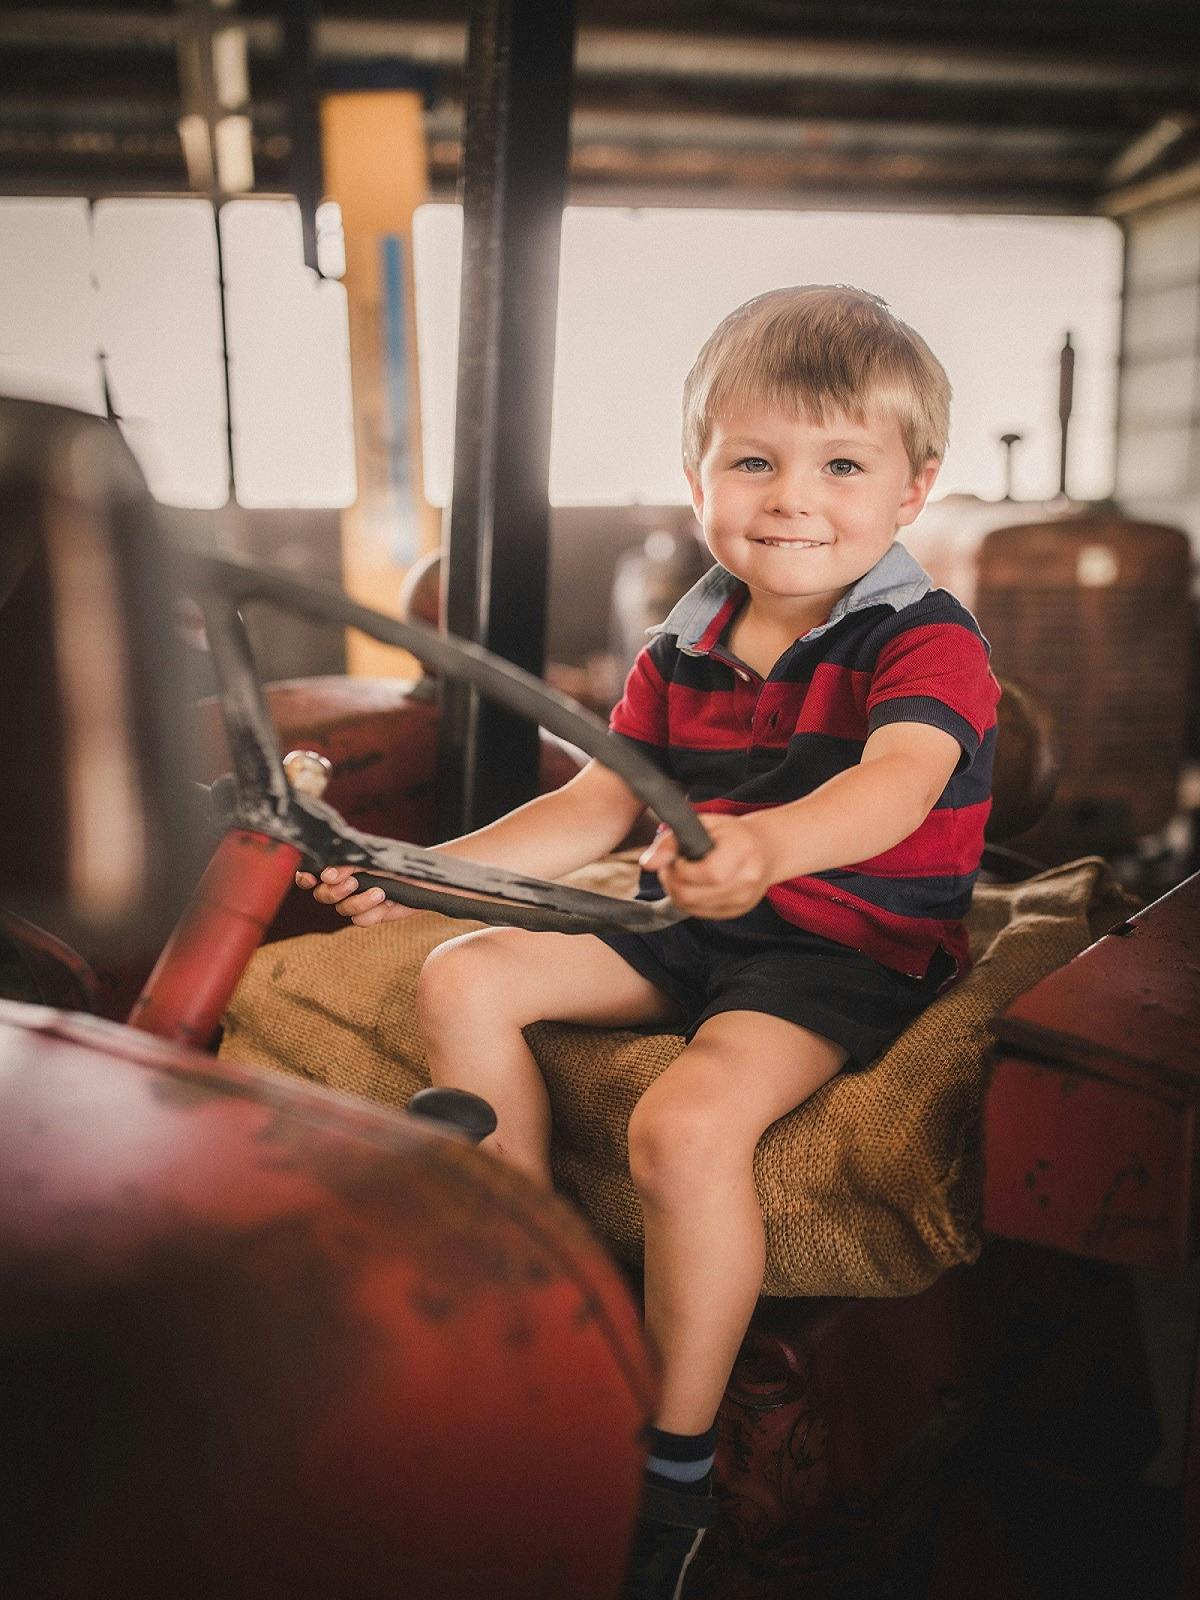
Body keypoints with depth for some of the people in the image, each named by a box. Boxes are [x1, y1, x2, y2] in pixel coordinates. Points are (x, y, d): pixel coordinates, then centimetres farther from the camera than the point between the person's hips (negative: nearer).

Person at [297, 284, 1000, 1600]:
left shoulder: (926, 642, -13)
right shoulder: (683, 649, 6)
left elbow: (898, 785, -33)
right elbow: (597, 806, 8)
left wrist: (765, 843, -56)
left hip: (850, 951, -7)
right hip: (689, 925, 7)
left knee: (686, 1123, -32)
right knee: (463, 978, -4)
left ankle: (677, 1466, -9)